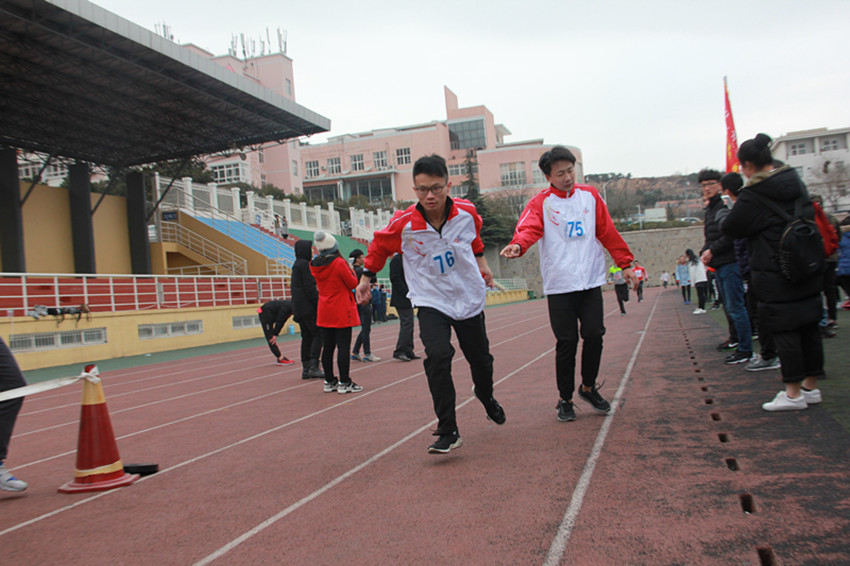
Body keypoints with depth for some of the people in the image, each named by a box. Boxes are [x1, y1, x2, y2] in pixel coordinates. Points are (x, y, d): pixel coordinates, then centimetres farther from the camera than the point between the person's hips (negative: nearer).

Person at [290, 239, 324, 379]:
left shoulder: (297, 265, 17)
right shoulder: (305, 264, -11)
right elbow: (310, 288, -17)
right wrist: (319, 304, -13)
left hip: (299, 308, 9)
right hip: (308, 307, -9)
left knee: (307, 337, 9)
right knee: (318, 334, -7)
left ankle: (306, 369, 10)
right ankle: (313, 367, -12)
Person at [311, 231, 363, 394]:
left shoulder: (315, 266, 4)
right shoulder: (339, 263, -15)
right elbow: (352, 283, -9)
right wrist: (351, 270, 7)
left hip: (324, 312, 7)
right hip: (341, 313, -7)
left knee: (328, 347, 11)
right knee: (343, 346, -3)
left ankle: (329, 381, 18)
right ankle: (344, 383, -2)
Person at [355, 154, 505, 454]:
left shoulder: (466, 212, -14)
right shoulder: (403, 224, -21)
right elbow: (380, 246, 1)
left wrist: (481, 262, 19)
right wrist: (365, 277, 7)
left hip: (469, 297, 3)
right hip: (430, 301, -2)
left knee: (480, 359, 15)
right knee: (438, 356, -25)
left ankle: (486, 396, 52)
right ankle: (448, 432, -14)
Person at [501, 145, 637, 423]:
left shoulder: (590, 196, 11)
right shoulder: (540, 203, -1)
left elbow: (608, 233, 14)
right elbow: (528, 228, -20)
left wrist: (625, 264, 12)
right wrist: (518, 245, -42)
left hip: (591, 281, 3)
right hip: (559, 285, -3)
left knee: (594, 335, 0)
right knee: (566, 342, -2)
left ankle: (588, 387, 24)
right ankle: (565, 399, 15)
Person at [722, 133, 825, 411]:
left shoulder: (754, 194, -16)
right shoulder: (796, 183, 8)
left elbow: (729, 228, -10)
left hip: (775, 273, -8)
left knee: (784, 329, -2)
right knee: (808, 325, 12)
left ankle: (793, 393, 3)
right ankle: (811, 387, 22)